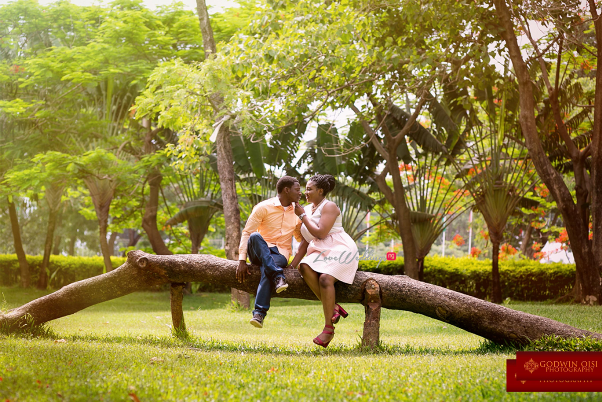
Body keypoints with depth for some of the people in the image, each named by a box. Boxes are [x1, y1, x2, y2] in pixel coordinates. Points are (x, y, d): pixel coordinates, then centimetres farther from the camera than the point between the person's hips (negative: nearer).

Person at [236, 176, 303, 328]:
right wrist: (242, 261, -13)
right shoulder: (264, 207, -2)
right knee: (255, 237, -37)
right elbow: (247, 233, -5)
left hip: (280, 254, 1)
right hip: (259, 251, -1)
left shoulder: (296, 211, 12)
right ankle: (278, 277, -46)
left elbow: (301, 238, 22)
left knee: (267, 271, -34)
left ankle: (259, 314, -41)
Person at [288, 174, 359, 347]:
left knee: (325, 278, -31)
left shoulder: (329, 207, -5)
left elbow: (320, 233, -18)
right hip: (320, 251, 7)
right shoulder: (308, 209, 18)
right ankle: (333, 309, -25)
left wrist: (302, 215, -9)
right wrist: (292, 265, 8)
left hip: (340, 250, -7)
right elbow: (305, 242, 17)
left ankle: (329, 328, -28)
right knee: (304, 267, -27)